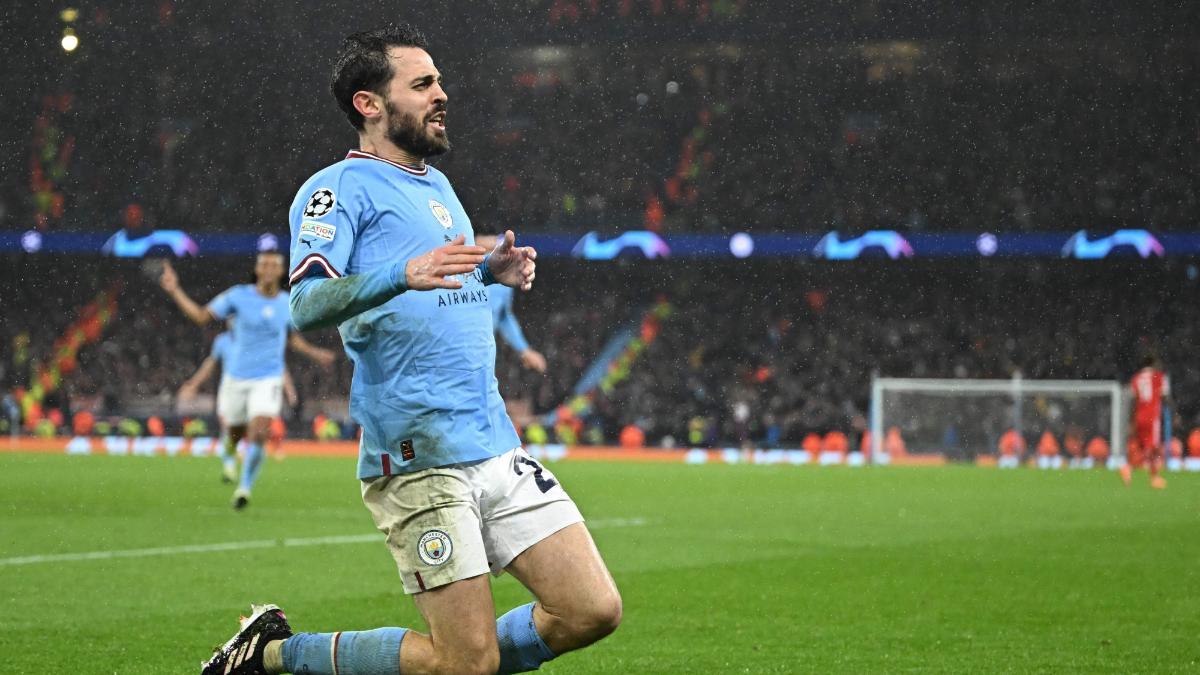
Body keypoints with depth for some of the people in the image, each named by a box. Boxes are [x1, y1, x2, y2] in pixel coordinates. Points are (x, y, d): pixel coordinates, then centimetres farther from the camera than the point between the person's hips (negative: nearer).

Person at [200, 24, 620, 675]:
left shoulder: (438, 186, 22)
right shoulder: (340, 188, -5)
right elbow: (306, 303, -18)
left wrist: (491, 271, 13)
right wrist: (404, 274, -33)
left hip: (498, 447, 8)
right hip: (419, 457, -8)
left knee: (592, 611, -1)